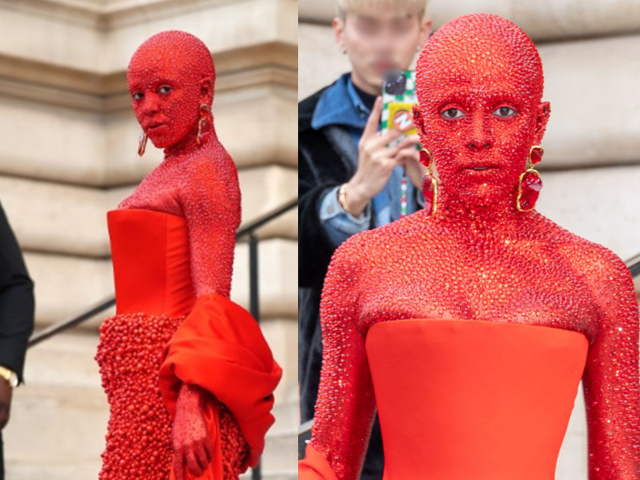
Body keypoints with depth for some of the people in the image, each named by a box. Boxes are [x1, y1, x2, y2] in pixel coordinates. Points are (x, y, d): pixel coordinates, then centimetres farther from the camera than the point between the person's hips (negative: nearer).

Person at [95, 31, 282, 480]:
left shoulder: (206, 168, -10)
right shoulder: (169, 172, 18)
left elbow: (212, 296, -18)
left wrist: (191, 402, -27)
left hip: (171, 377, -9)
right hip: (141, 376, 9)